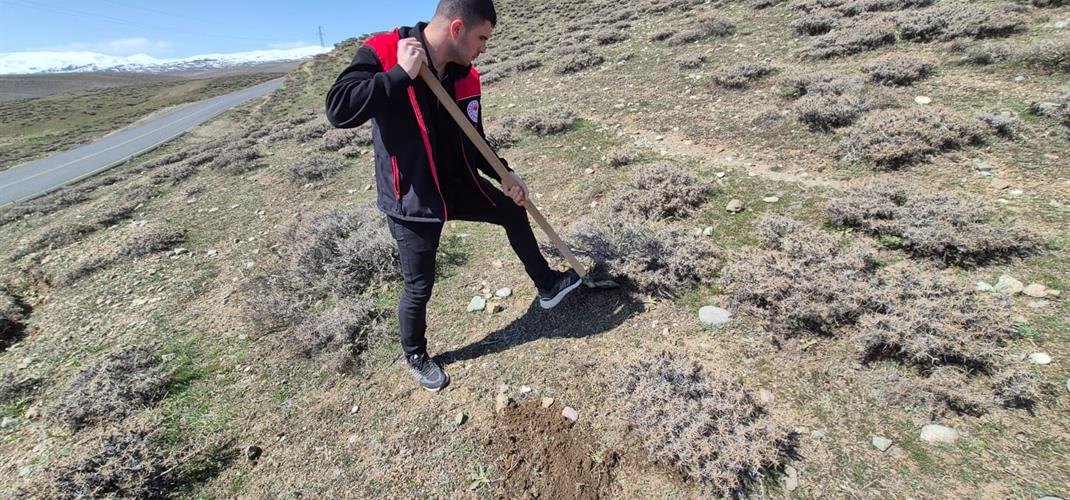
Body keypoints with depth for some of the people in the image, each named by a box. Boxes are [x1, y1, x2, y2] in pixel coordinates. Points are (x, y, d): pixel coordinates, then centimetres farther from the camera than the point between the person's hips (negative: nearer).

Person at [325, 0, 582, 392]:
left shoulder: (466, 77, -1)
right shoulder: (381, 55, -18)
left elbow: (473, 141, 9)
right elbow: (338, 111, -31)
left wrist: (503, 174, 0)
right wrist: (402, 74, -30)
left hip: (458, 185, 7)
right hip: (411, 199, -6)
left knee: (513, 211, 17)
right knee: (419, 286, 5)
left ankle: (547, 286, 40)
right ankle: (415, 356, 35)